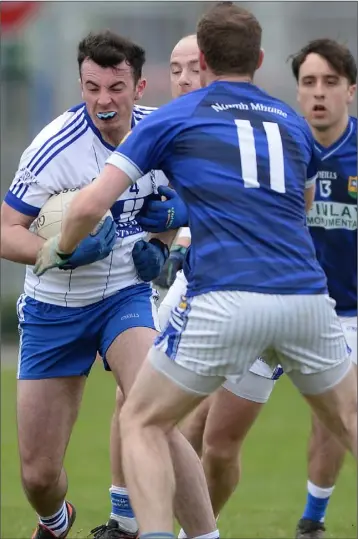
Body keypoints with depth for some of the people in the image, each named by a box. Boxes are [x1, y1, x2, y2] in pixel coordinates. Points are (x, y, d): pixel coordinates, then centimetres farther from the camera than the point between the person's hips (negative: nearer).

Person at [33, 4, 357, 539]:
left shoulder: (174, 118, 11)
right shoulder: (292, 122, 23)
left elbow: (91, 205, 6)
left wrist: (58, 249, 27)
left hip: (226, 300, -3)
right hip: (308, 297, 3)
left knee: (142, 423, 12)